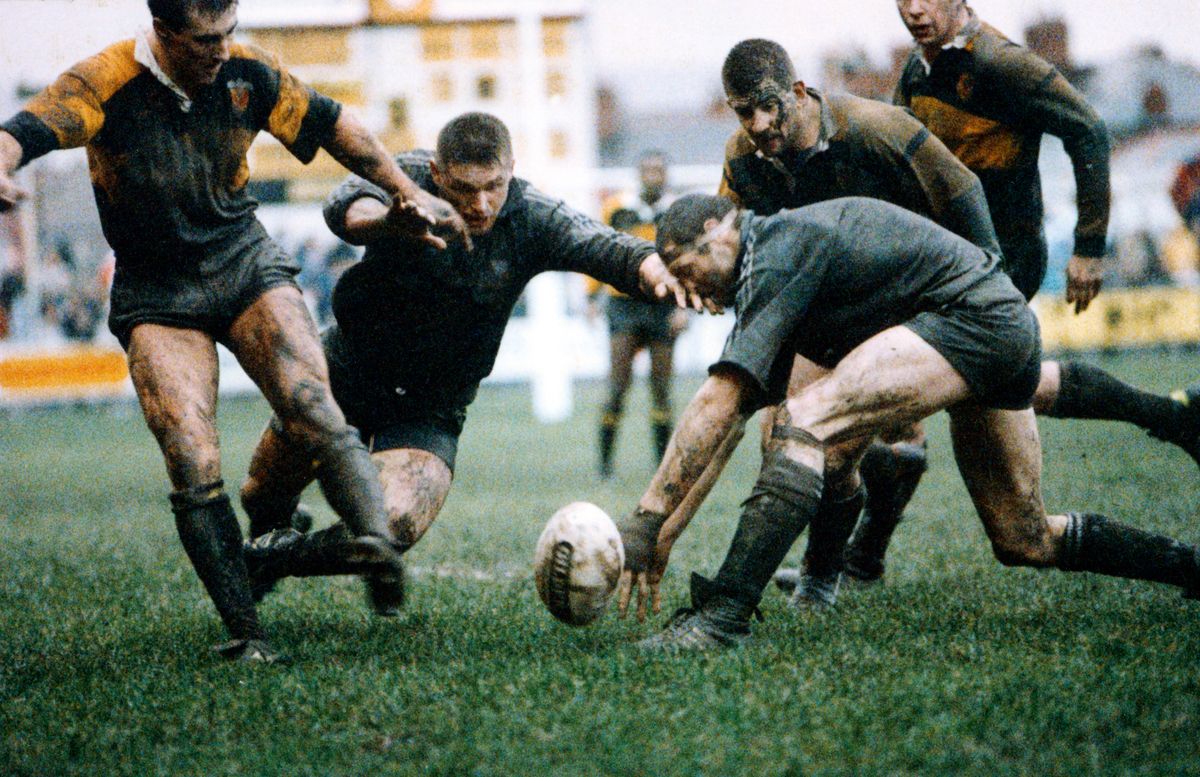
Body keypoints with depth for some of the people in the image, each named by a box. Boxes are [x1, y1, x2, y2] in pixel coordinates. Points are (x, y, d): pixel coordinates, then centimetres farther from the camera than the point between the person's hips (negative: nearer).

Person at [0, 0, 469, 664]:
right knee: (193, 465, -16)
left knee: (312, 408, -24)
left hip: (247, 266, 2)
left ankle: (375, 540, -39)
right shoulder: (105, 84, -16)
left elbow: (330, 124, 11)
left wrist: (405, 193, 10)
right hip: (156, 297, -2)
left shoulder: (247, 74, -4)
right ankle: (244, 632, -10)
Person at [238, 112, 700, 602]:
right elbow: (346, 208, -39)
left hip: (430, 410, -1)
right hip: (345, 371, 1)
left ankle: (279, 555, 6)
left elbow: (606, 248, -31)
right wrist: (394, 220, -62)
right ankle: (267, 534, 53)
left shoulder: (531, 220, -17)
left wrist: (657, 272, -54)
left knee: (394, 526, -24)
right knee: (264, 493, 13)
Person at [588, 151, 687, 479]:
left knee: (661, 389, 4)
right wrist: (592, 297, 7)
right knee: (618, 387, -9)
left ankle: (664, 462, 11)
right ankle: (605, 461, -4)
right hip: (624, 302, 0)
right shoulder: (618, 209, 5)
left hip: (663, 305, 0)